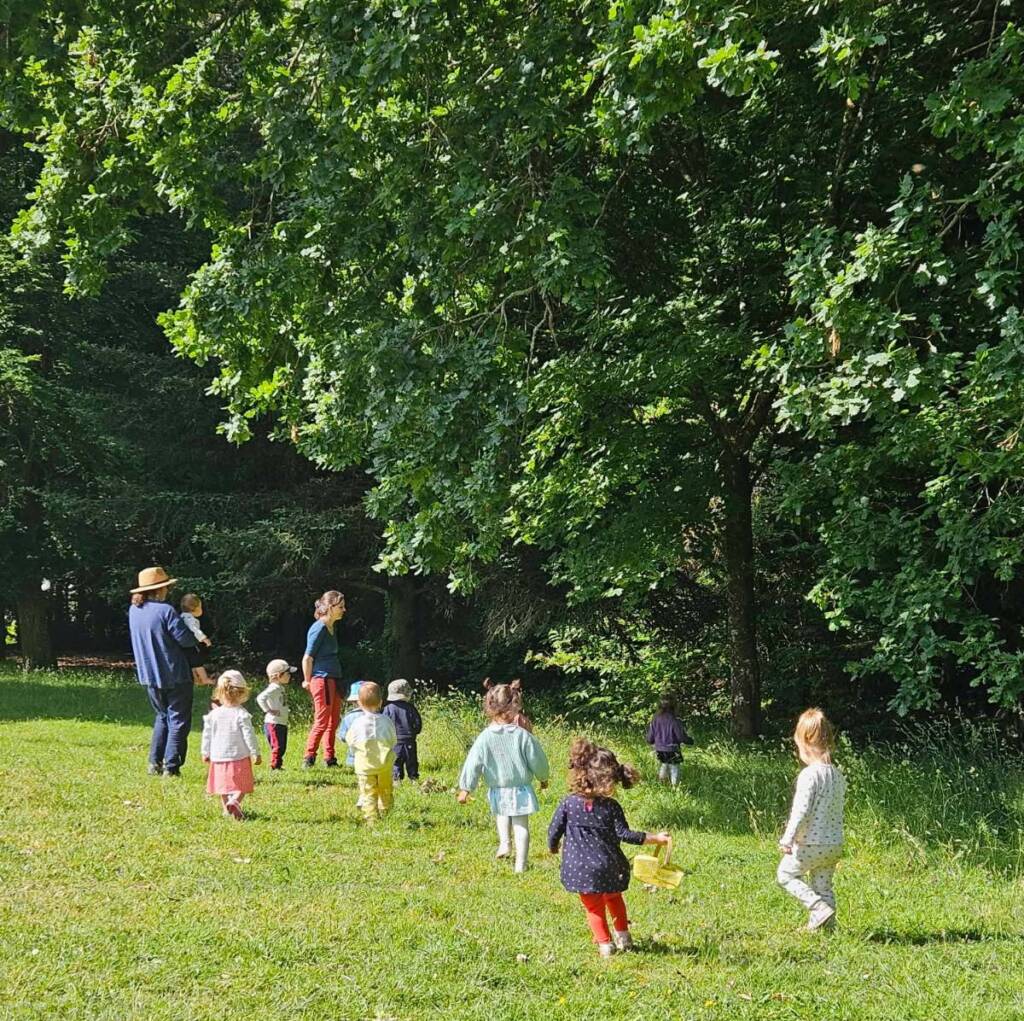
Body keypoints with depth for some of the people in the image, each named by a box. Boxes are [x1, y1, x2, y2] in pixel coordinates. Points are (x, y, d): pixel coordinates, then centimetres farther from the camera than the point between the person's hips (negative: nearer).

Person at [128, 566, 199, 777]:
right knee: (178, 720, 2)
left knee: (162, 717, 21)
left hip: (149, 675, 7)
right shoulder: (165, 611, -18)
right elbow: (186, 639, -19)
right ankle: (171, 766, -3)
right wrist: (198, 639, 5)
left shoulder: (134, 611, 4)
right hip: (174, 675, -7)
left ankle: (155, 763, 15)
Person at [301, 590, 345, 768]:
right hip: (322, 679, -9)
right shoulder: (319, 628, -15)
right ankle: (309, 757, 2)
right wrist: (308, 682, -6)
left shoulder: (330, 627, 13)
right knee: (322, 721, -6)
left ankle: (329, 758, 19)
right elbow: (307, 658, -14)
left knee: (333, 721, 12)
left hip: (333, 680, 9)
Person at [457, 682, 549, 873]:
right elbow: (536, 759, -4)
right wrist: (543, 778, 16)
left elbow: (473, 764, -9)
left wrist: (465, 788, -1)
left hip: (497, 791, 1)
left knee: (501, 814, 32)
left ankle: (504, 843, 15)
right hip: (521, 789, -1)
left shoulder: (484, 738, -12)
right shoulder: (522, 735, -14)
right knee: (521, 825, 9)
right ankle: (520, 863, 6)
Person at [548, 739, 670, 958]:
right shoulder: (611, 807, -11)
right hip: (608, 867, 1)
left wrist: (553, 847, 18)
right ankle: (623, 936, 32)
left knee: (593, 907, 14)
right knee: (614, 898, 28)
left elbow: (554, 831, -5)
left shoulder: (568, 804, -10)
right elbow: (624, 834, -13)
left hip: (579, 868, -1)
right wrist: (656, 838, -5)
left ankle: (605, 943, 12)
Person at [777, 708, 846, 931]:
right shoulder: (838, 776, 7)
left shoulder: (809, 775, -18)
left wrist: (788, 839, -15)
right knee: (823, 885, 16)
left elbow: (801, 810, -22)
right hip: (835, 844, 7)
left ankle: (819, 908, -6)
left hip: (811, 843, -7)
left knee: (785, 874, 9)